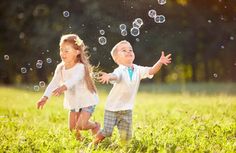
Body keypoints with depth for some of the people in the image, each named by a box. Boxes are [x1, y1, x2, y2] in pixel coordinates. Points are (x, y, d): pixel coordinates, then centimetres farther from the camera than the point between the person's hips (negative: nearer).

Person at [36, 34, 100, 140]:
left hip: (87, 100, -7)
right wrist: (45, 97, -28)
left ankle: (95, 126, 14)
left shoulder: (80, 67, -27)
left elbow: (74, 80, -46)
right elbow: (54, 83, -14)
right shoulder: (60, 68, -6)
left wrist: (63, 87, -65)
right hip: (73, 102, 7)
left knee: (81, 125, -17)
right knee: (72, 128, 8)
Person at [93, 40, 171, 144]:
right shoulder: (119, 71, -19)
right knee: (107, 132, -6)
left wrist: (160, 62, -30)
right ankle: (94, 143, 20)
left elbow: (151, 71, -12)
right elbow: (115, 76, -41)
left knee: (126, 136, 4)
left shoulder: (138, 70, -1)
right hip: (112, 108, -5)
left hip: (127, 109, 5)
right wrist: (108, 76, -65)